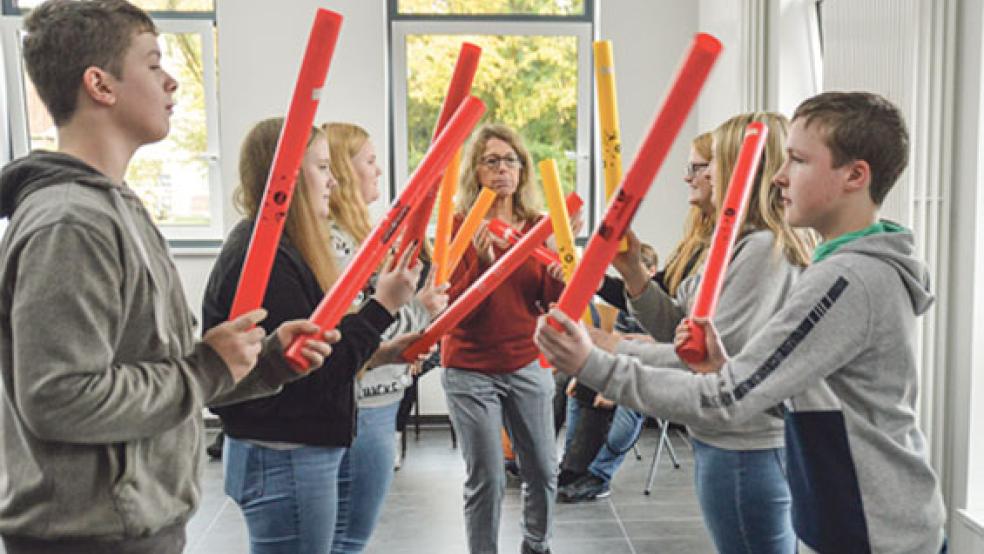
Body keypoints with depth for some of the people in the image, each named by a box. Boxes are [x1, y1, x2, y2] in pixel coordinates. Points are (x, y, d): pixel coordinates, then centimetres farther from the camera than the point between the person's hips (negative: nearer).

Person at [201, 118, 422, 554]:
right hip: (285, 461, -10)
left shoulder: (280, 248, 12)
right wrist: (382, 306, -19)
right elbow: (308, 372, -22)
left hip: (299, 455, 10)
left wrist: (375, 354, 4)